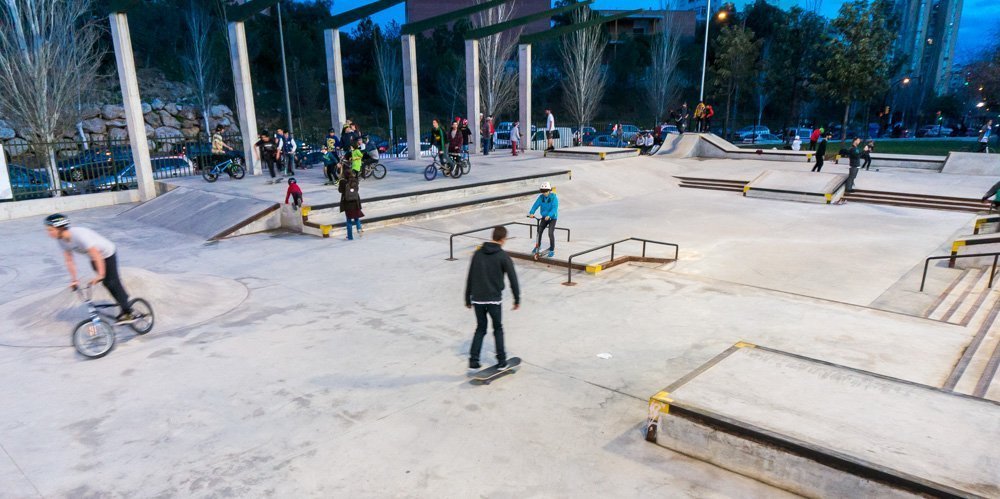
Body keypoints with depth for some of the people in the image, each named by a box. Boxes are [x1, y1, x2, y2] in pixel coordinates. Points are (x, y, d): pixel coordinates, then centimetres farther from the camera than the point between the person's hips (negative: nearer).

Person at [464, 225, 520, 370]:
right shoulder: (503, 256, -6)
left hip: (477, 299, 3)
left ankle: (473, 360, 9)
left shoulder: (478, 253, 6)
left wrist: (468, 298, 16)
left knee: (480, 329, 16)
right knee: (498, 329, 14)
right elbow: (513, 279, -7)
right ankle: (501, 361, 15)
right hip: (494, 299, -3)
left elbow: (470, 277, 9)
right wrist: (517, 299, 2)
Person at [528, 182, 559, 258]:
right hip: (544, 217, 5)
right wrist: (531, 212, -32)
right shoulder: (541, 197, -4)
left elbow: (554, 208, -28)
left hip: (552, 218, -5)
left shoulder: (554, 197, -17)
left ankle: (552, 250, 0)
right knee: (539, 231, 4)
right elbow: (536, 205, -14)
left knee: (551, 233, -14)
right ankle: (537, 247, 26)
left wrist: (549, 215, -44)